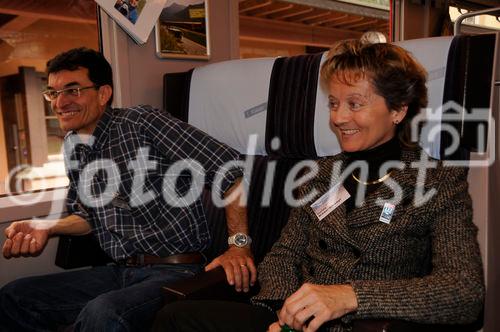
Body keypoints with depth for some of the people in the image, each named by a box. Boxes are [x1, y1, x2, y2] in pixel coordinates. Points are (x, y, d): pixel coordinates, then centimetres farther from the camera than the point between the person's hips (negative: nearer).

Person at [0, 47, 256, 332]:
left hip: (176, 272, -7)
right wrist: (46, 228, 5)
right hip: (118, 273, 7)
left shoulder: (142, 122, -12)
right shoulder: (73, 148, 12)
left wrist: (239, 245, -23)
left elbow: (231, 170, -18)